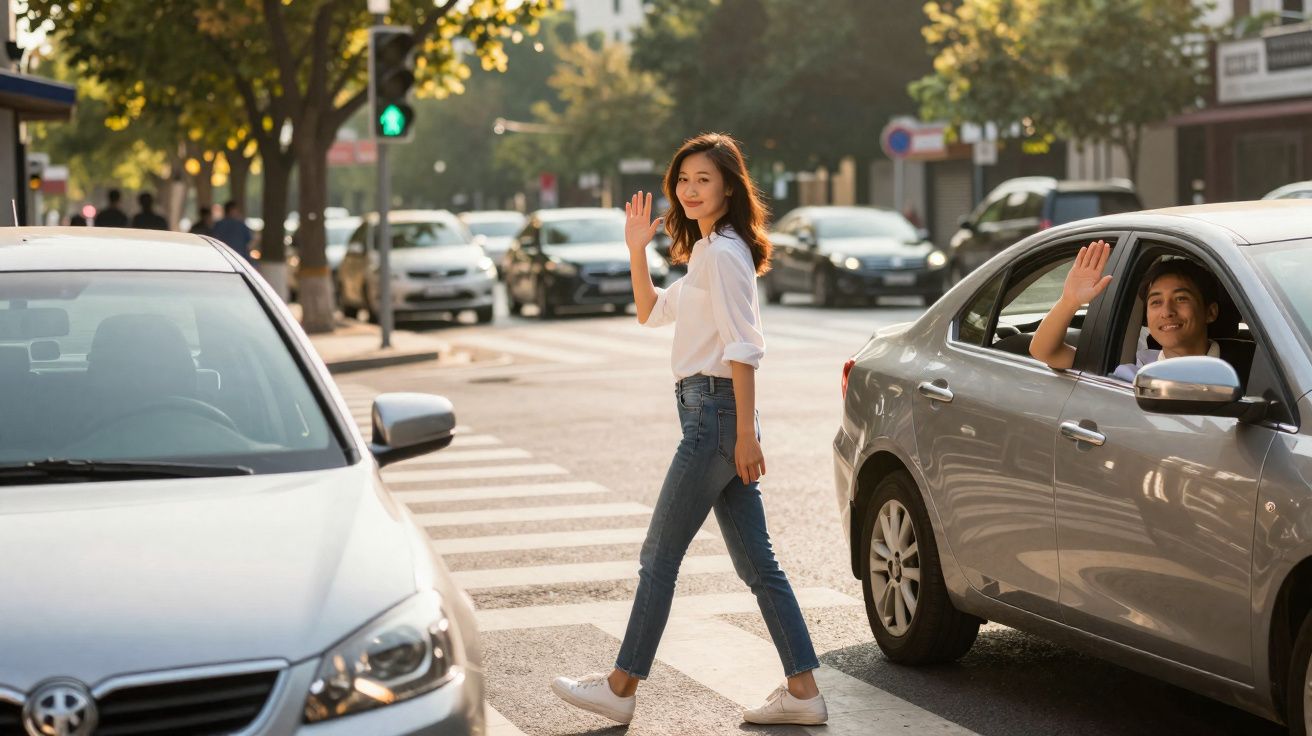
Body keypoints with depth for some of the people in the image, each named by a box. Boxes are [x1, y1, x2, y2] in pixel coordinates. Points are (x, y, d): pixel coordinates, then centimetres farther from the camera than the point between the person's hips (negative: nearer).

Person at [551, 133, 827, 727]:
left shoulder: (723, 252, -12)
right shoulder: (707, 251, 19)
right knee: (756, 564, 7)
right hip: (709, 412, 10)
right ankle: (803, 691, 7)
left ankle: (621, 688, 7)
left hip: (715, 410, -10)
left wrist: (744, 432, -21)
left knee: (660, 555, -2)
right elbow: (652, 312, 27)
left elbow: (743, 347, -18)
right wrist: (636, 252, 13)